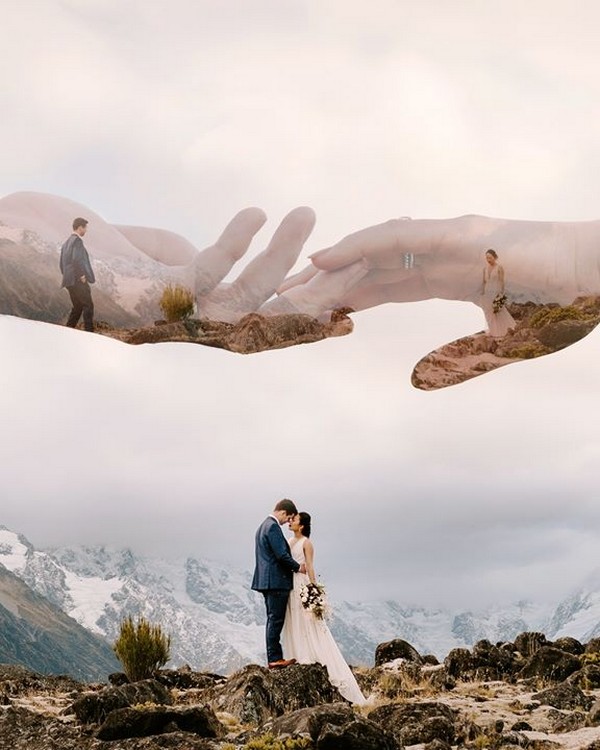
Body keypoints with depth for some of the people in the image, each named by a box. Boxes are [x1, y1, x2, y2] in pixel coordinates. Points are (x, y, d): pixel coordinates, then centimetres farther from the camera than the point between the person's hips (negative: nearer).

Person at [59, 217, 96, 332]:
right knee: (88, 306, -7)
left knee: (77, 307, 15)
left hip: (69, 282, 9)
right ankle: (89, 331, -11)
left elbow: (62, 263, 22)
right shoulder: (77, 241, -11)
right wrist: (82, 276, -17)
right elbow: (76, 259, -24)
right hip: (78, 280, -9)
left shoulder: (66, 243, 18)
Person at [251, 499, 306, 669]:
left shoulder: (264, 525, 18)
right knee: (276, 620, -7)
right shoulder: (273, 527, -15)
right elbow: (282, 555, -20)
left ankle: (273, 657, 15)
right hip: (276, 581, -11)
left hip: (267, 581, 11)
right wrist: (298, 567, -5)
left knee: (272, 620, 12)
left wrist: (293, 566, 19)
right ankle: (275, 658, -6)